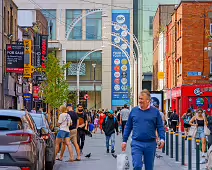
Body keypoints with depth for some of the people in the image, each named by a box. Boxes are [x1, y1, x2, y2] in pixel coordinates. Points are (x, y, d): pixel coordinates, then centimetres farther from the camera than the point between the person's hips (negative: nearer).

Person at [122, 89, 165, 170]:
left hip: (150, 144, 0)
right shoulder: (134, 111, 5)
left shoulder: (155, 111, 2)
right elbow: (128, 127, 11)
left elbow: (160, 127, 2)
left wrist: (162, 139, -13)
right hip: (136, 143, 0)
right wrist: (124, 141, 8)